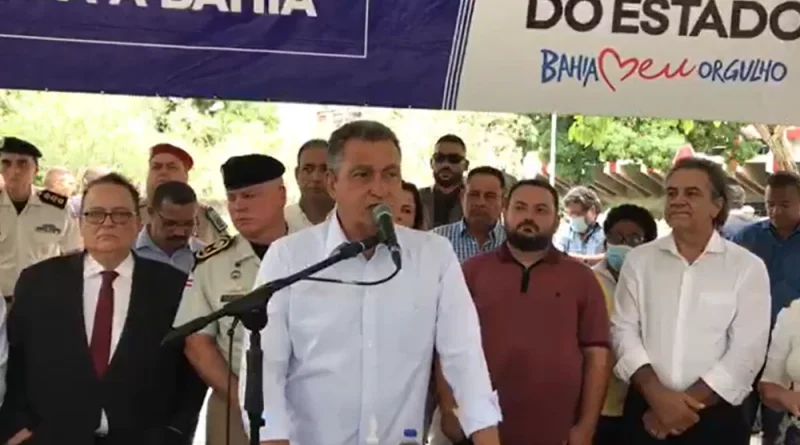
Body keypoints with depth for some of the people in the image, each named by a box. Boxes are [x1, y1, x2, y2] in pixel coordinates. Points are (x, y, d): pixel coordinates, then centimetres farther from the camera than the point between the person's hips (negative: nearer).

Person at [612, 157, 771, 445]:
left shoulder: (748, 267, -2)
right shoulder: (639, 260, 4)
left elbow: (747, 351, -8)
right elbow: (624, 330, -2)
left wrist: (688, 401, -14)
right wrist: (656, 394, -15)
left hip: (715, 417, -1)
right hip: (646, 411, 2)